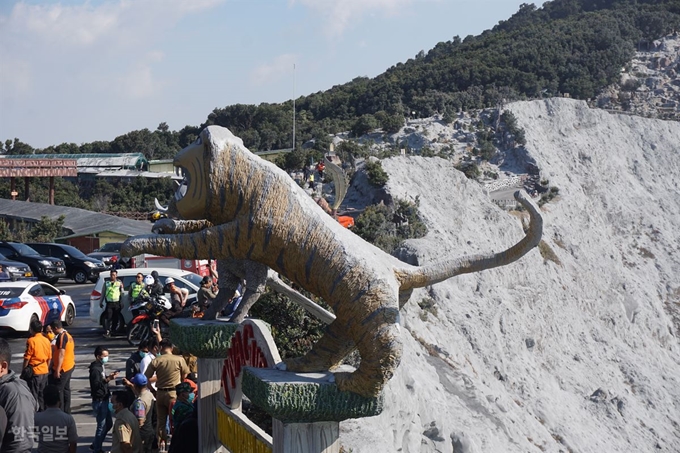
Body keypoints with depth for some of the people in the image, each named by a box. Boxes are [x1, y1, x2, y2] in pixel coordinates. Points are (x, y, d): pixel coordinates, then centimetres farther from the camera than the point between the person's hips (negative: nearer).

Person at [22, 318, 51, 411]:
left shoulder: (31, 341, -14)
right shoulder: (47, 340, 5)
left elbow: (27, 358, -13)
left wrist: (23, 371, -3)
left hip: (34, 372, -6)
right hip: (45, 372, 6)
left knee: (33, 396, 0)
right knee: (42, 394, 15)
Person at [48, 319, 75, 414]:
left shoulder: (61, 336, -18)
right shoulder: (68, 335, 13)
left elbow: (61, 354, -23)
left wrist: (57, 370, -24)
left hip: (62, 368, -10)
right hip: (70, 366, 10)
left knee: (58, 390, -6)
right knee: (66, 389, 14)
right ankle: (66, 411, 20)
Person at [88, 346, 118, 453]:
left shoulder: (101, 366, 12)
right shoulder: (95, 369, -18)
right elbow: (96, 384, -25)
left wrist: (109, 376, 6)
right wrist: (108, 379, -33)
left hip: (104, 399, 10)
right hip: (99, 401, -10)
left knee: (108, 423, 18)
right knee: (102, 426, -3)